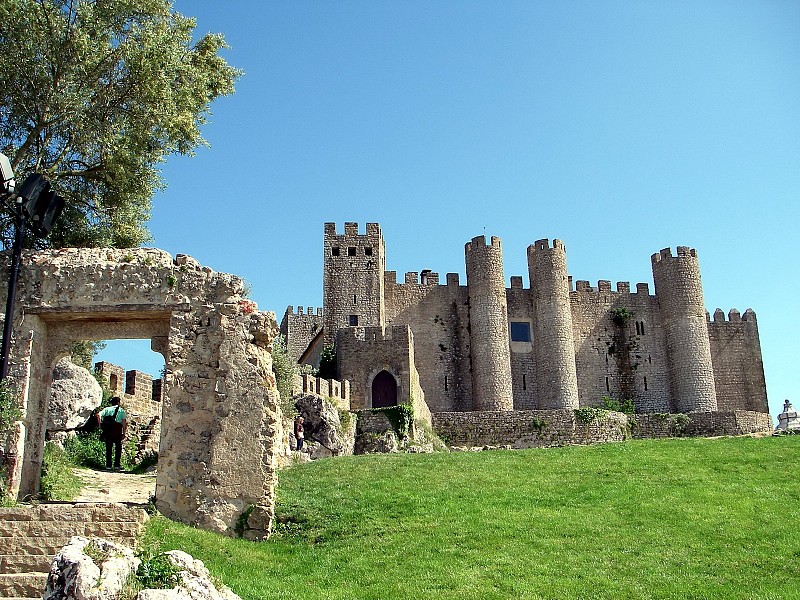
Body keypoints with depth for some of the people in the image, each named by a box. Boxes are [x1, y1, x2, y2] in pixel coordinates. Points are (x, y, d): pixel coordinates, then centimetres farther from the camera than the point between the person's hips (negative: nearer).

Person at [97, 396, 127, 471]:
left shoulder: (107, 409, 14)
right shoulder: (121, 410, 8)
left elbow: (99, 414, -3)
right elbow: (124, 422, 0)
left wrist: (100, 425, 2)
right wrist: (124, 433, 0)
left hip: (108, 430, 2)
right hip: (117, 429, -2)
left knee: (108, 448, 8)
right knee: (118, 447, 7)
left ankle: (108, 465, 7)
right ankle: (117, 465, 3)